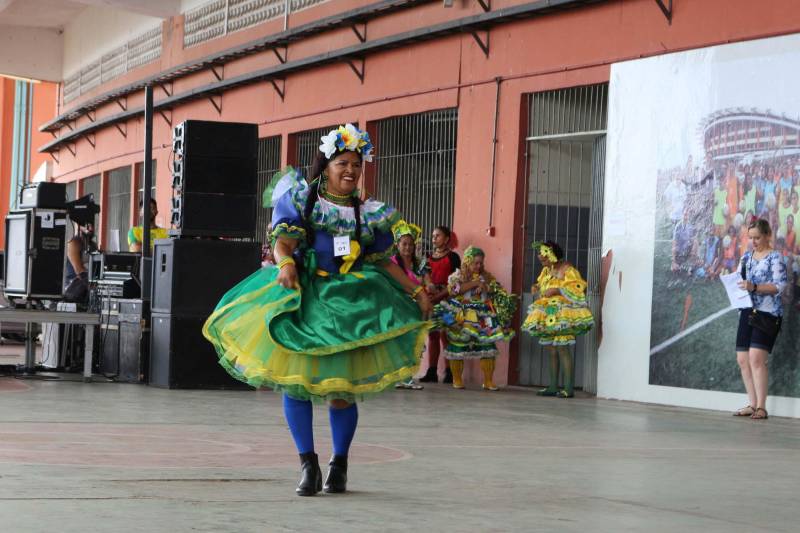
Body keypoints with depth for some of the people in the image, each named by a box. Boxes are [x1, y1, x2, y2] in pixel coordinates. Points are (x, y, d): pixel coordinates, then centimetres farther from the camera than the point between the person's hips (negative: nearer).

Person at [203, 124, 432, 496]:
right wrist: (286, 264, -28)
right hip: (303, 297, -1)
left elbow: (383, 261, 13)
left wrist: (415, 291, 4)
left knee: (343, 387, -1)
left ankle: (339, 465, 15)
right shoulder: (300, 200, 4)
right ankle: (308, 463, 1)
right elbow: (283, 243, -7)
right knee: (294, 379, -8)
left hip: (351, 301, 1)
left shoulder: (368, 213, 11)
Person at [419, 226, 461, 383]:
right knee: (432, 335, 5)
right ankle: (432, 372, 6)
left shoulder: (452, 257, 1)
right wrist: (429, 285, -17)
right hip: (430, 299, 5)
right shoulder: (429, 257, 17)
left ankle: (449, 372, -7)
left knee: (445, 334, -9)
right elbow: (425, 274, 5)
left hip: (446, 299, -5)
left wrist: (440, 295, -17)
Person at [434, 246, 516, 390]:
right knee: (458, 347, -3)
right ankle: (457, 379, 9)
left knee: (487, 347, -5)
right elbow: (454, 289, -16)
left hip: (483, 318, 3)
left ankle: (488, 381, -1)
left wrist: (486, 287, -12)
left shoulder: (486, 276, 15)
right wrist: (474, 283, -17)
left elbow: (498, 290, 8)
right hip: (461, 317, -3)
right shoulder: (458, 275, 2)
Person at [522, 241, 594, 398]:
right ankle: (553, 387, 13)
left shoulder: (567, 270, -8)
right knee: (551, 350, 8)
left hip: (562, 316, -8)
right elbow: (542, 286, 31)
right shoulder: (546, 271, 17)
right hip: (548, 315, 8)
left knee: (562, 348, -13)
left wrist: (557, 290, -20)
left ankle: (569, 388, -14)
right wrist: (536, 289, 8)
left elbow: (578, 289, -17)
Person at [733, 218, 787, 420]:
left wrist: (754, 287, -25)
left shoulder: (775, 258, -4)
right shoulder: (746, 258, 16)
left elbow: (779, 286, -13)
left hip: (767, 313, -7)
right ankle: (752, 404, 11)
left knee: (756, 358, -16)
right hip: (747, 312, 7)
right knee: (743, 359, 3)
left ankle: (761, 407, -13)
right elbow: (738, 281, 21)